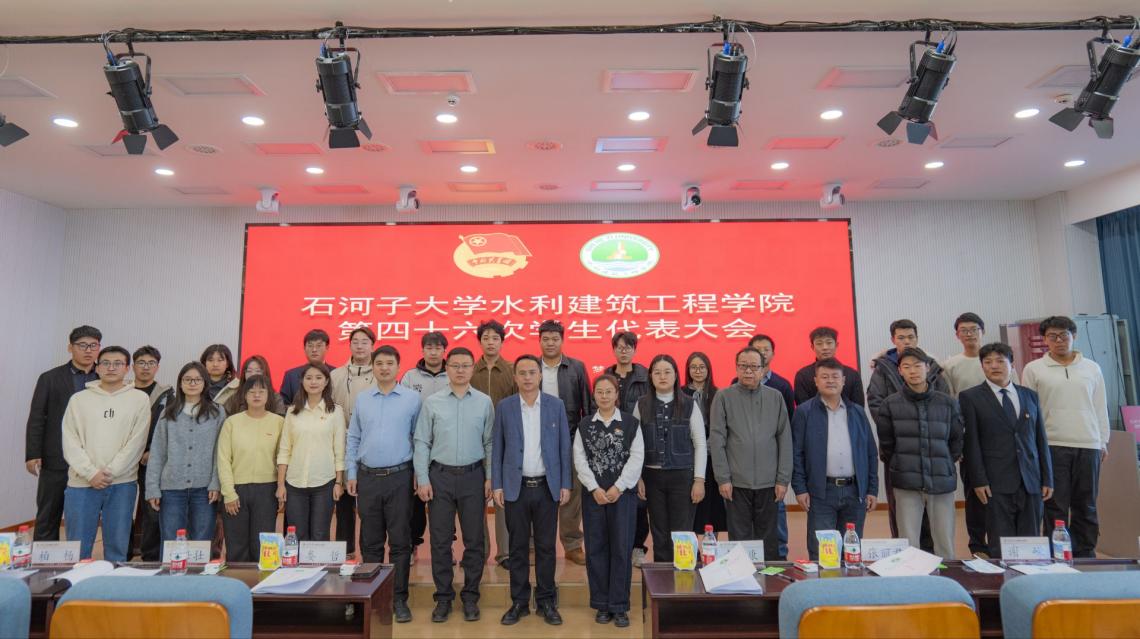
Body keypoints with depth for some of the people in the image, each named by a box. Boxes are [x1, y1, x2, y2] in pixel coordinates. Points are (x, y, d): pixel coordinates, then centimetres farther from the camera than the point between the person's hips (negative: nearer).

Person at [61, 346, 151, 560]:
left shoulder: (139, 399, 2)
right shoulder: (79, 399, 7)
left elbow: (136, 442, -4)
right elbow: (70, 442, 1)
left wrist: (110, 472, -10)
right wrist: (91, 473, -9)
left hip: (122, 483, -1)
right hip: (82, 482, 1)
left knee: (117, 546, 7)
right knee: (77, 548, 7)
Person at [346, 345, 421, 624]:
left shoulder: (412, 398, -2)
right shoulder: (361, 398, 6)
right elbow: (353, 438, 9)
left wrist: (420, 473, -2)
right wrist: (351, 473, 5)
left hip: (399, 477, -2)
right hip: (367, 477, 3)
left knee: (400, 541, 4)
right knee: (370, 541, 11)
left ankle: (399, 598, 15)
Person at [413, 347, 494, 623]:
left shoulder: (484, 402, 1)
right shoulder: (432, 403, 0)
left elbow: (490, 443, 3)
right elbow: (422, 443, 1)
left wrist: (490, 478, -2)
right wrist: (423, 479, -4)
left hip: (473, 476, 0)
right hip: (441, 475, 0)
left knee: (474, 540, 7)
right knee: (440, 540, 7)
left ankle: (470, 596, 23)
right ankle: (443, 597, 22)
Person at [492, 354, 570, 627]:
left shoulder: (556, 405, 1)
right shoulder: (504, 407, 1)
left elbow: (564, 446, 2)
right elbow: (497, 448, 3)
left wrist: (565, 484, -1)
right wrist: (496, 485, -2)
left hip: (547, 487, 0)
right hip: (516, 487, 0)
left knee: (546, 546, 8)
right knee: (518, 547, 9)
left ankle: (545, 602, 22)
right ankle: (519, 602, 22)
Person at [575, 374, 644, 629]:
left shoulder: (631, 423, 1)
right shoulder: (584, 425, 6)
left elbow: (636, 458, -5)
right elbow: (580, 459, 0)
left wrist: (618, 487, -11)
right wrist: (595, 489, -9)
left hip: (623, 493, -1)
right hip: (593, 494, 2)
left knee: (621, 549, 1)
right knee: (596, 549, 6)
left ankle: (620, 606, 12)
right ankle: (602, 605, 19)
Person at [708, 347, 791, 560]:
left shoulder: (775, 397, 5)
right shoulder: (724, 397, 0)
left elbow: (785, 440, 5)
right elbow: (716, 440, -3)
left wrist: (783, 479, 0)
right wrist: (723, 478, -7)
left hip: (769, 484, 2)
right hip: (736, 483, -1)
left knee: (768, 541, 10)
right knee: (739, 540, 7)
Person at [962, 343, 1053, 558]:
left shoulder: (1030, 396, 14)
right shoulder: (970, 397, 1)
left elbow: (1041, 440, 13)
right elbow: (971, 442, -3)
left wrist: (1047, 479, 8)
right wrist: (978, 481, -9)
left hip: (1031, 483, 4)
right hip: (997, 484, -4)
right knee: (1000, 548, -2)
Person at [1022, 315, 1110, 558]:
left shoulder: (1091, 368, 10)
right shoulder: (1034, 369, 2)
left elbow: (1101, 407, 13)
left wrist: (1103, 441, 9)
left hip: (1088, 446, 3)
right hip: (1052, 446, -3)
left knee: (1086, 506, 10)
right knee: (1056, 507, 1)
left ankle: (1085, 555, 20)